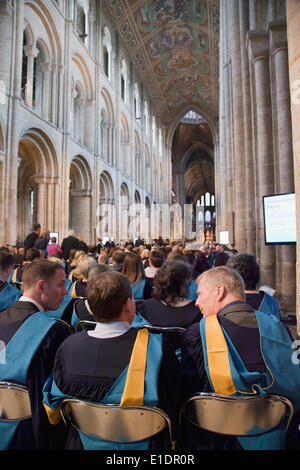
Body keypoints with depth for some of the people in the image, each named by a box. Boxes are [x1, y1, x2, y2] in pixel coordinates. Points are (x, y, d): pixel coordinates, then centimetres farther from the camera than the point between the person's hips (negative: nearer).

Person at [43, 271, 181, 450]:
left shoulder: (69, 347, -18)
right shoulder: (156, 346, -27)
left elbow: (56, 408, -1)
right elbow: (171, 411, -14)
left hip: (82, 442, 3)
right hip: (140, 445, -2)